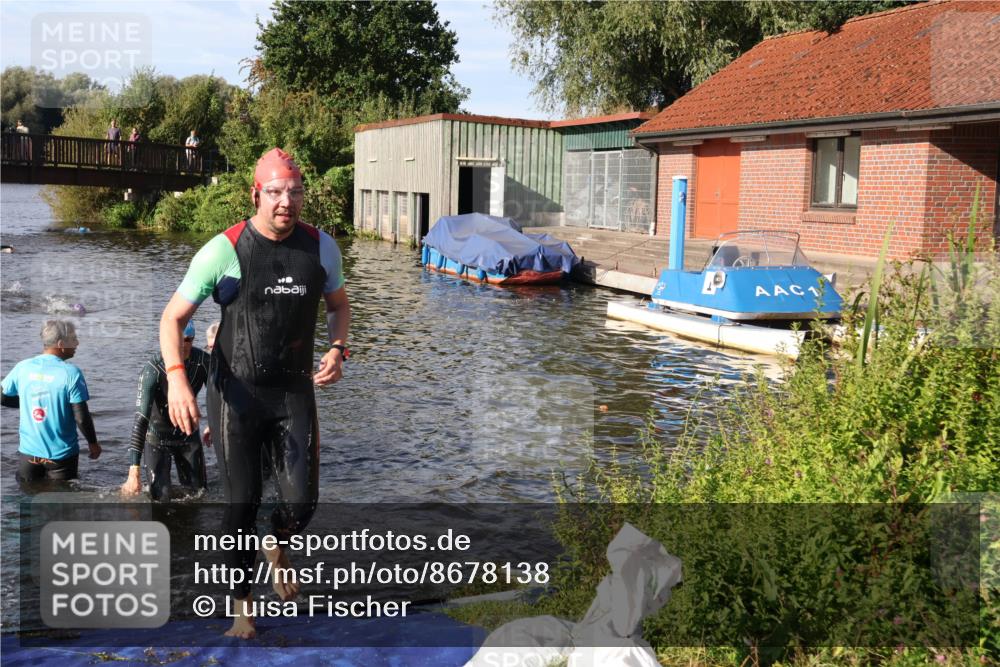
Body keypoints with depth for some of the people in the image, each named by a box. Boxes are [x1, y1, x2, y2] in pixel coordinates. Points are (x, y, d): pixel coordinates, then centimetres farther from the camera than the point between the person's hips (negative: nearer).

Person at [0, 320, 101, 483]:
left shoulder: (23, 367, -5)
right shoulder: (71, 373, -17)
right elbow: (81, 417, -16)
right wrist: (93, 443, 0)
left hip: (29, 452, 4)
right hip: (61, 455, -4)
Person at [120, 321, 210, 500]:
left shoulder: (203, 361, -20)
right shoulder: (153, 368, -30)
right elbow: (141, 418, -34)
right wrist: (133, 472, -38)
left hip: (188, 434, 4)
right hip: (158, 437, -3)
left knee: (199, 492, 11)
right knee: (160, 498, -7)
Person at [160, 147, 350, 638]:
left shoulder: (321, 246, -1)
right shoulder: (224, 251, -12)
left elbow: (339, 304, 16)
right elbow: (173, 317, -6)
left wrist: (337, 349, -4)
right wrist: (176, 378, -22)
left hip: (295, 391, 3)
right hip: (236, 394, -2)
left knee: (301, 501, -2)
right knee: (242, 504, 4)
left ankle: (277, 547, 37)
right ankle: (242, 608, 24)